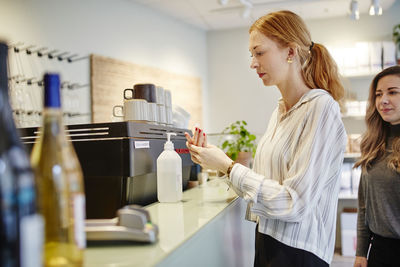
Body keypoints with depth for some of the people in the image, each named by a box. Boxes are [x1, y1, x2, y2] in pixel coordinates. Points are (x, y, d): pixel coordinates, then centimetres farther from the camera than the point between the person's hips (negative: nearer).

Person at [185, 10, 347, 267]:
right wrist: (215, 159, 4)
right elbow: (267, 182, 8)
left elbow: (294, 203, -22)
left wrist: (228, 166, -16)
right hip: (267, 241, 7)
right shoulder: (280, 112, 7)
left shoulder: (320, 106, -17)